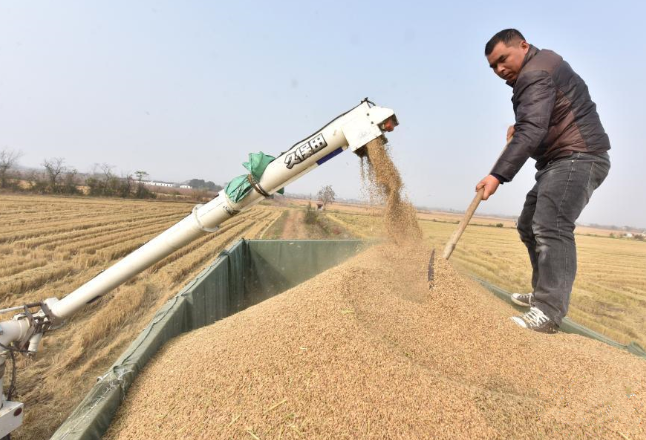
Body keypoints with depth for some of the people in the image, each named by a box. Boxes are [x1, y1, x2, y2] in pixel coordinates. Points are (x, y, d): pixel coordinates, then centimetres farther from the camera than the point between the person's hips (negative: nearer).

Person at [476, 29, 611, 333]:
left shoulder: (535, 74, -14)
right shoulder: (541, 63, 20)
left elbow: (532, 131, -30)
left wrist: (498, 175, -38)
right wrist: (517, 127, 15)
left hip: (577, 157, -11)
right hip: (560, 160, 11)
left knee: (550, 227, -23)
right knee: (529, 226, 12)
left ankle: (549, 313, -25)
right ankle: (543, 294, 19)